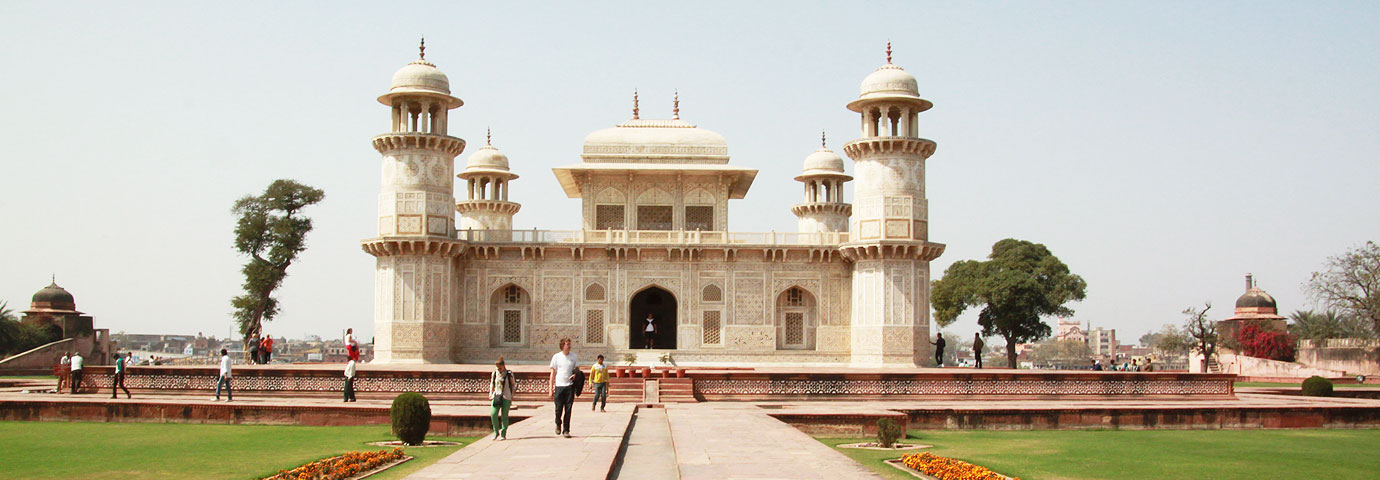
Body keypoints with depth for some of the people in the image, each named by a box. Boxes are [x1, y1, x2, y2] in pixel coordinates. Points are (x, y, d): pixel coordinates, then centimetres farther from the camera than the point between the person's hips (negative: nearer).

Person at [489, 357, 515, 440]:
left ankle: (503, 434, 8)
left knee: (504, 416, -2)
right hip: (496, 396, 3)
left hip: (506, 397, -3)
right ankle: (496, 432, 5)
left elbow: (513, 385, 7)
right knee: (493, 414, -11)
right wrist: (491, 394, 10)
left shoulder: (509, 374, -3)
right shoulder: (494, 374, 5)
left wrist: (512, 396, -2)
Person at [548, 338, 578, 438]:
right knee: (558, 409, 0)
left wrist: (575, 375, -9)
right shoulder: (556, 357, 3)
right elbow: (553, 373, 5)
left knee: (568, 410, -1)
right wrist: (550, 388, 1)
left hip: (570, 386, 1)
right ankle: (558, 424, 28)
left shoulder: (574, 357, 7)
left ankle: (566, 430, 6)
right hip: (559, 386, -1)